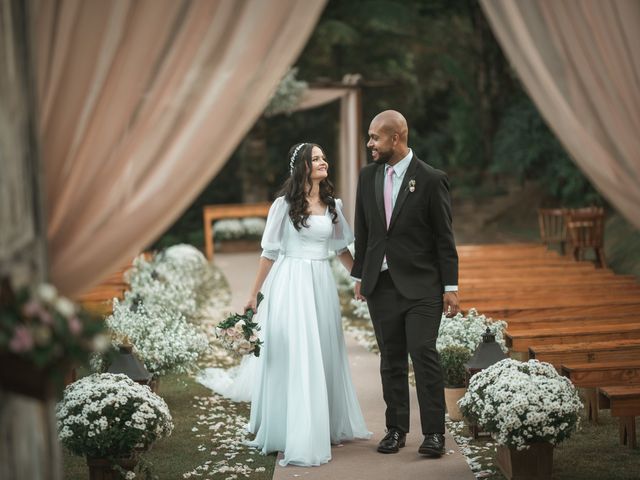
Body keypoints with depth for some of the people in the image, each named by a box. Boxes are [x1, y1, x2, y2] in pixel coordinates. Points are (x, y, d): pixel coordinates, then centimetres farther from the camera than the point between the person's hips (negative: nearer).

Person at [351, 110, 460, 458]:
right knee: (391, 360, 9)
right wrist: (359, 276, 12)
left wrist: (450, 287, -7)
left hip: (420, 285, -4)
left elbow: (444, 237, -6)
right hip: (381, 283, 5)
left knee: (423, 354, -9)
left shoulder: (430, 179, -8)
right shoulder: (368, 176, 7)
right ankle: (396, 429, 17)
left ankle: (434, 432, -2)